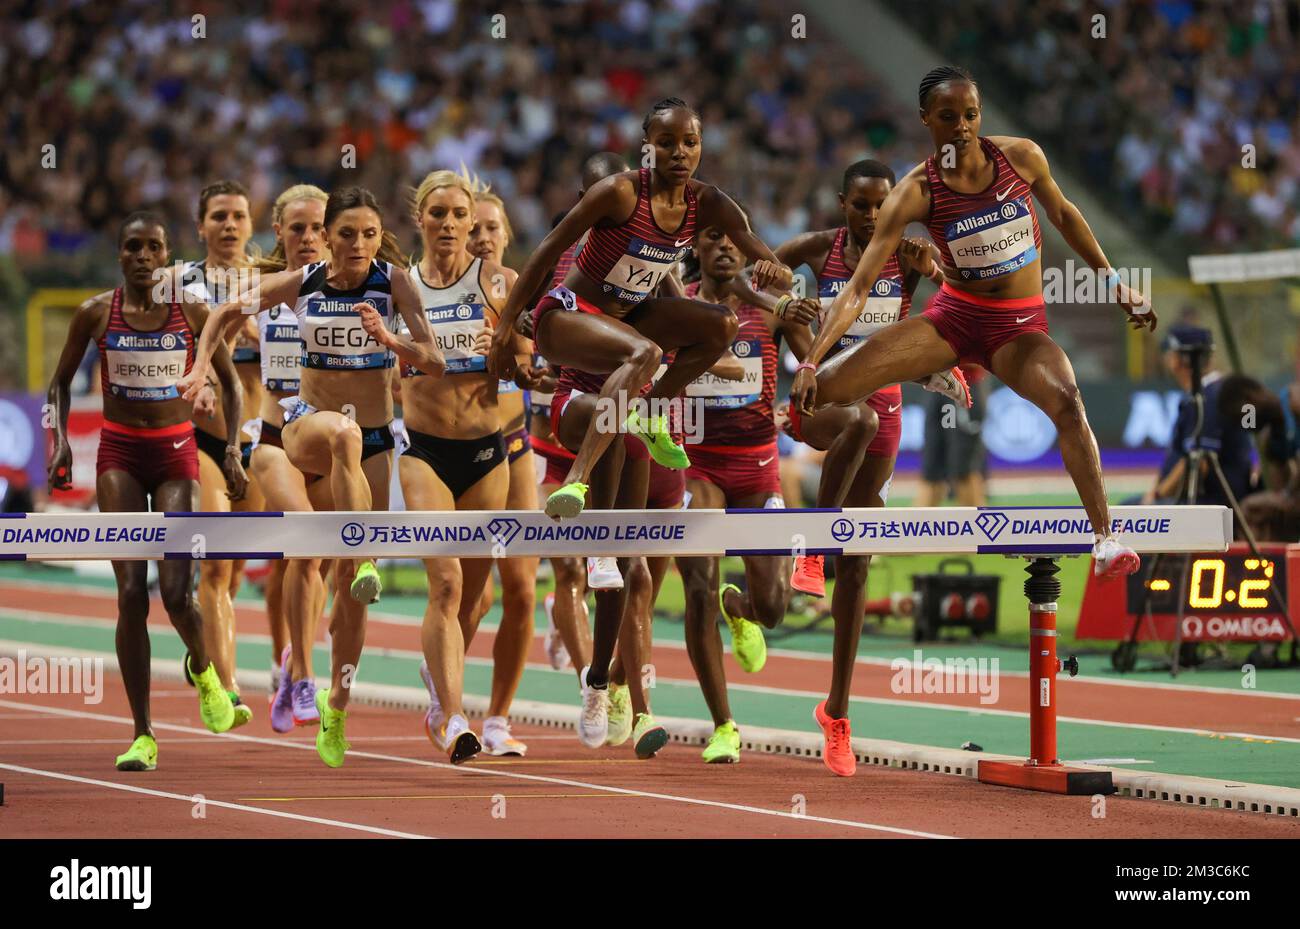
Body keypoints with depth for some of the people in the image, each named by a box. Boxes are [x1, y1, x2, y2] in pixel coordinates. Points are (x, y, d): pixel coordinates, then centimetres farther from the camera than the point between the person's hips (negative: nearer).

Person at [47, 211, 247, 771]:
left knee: (176, 592, -11)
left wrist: (232, 450, -3)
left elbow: (230, 383, 8)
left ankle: (202, 668, 26)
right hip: (119, 455, 1)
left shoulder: (192, 313, -2)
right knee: (131, 593, -7)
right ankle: (142, 735, -2)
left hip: (176, 452, -1)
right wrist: (60, 438, -4)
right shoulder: (96, 314, -1)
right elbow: (61, 381, 11)